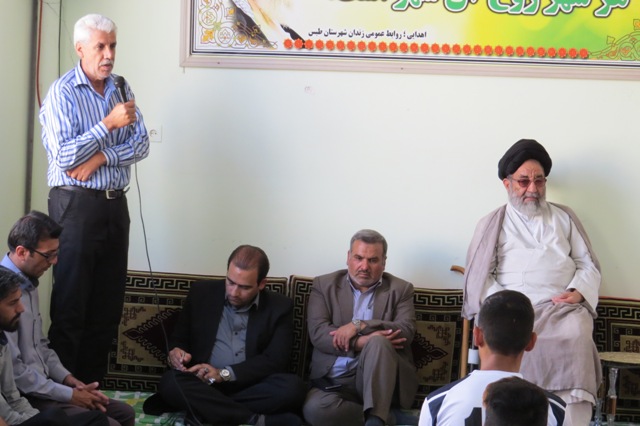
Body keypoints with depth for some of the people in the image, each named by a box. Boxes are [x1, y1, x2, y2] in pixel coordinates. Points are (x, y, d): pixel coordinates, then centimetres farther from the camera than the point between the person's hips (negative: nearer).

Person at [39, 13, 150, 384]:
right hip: (76, 204, -6)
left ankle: (95, 383, 18)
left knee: (109, 299, 9)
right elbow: (63, 157, -16)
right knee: (71, 301, -2)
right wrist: (109, 124, -19)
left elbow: (141, 144, 2)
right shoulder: (62, 93, -8)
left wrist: (102, 157, -13)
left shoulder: (121, 89, 9)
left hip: (115, 203, 6)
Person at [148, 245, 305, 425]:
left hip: (252, 387, 0)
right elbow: (179, 338, 15)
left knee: (292, 387, -32)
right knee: (170, 382, -32)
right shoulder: (201, 293, 7)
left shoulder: (280, 307, 3)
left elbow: (276, 360, -6)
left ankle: (202, 407, -28)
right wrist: (176, 352, -11)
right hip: (204, 384, 1)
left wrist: (224, 374, -16)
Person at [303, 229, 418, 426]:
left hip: (379, 379, -1)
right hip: (334, 380, 1)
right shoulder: (324, 285, 10)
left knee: (377, 342, -33)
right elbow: (318, 333, -4)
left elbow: (406, 332, -7)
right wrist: (362, 342, -18)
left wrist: (358, 325, -18)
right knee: (315, 409, -32)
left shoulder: (400, 289, 10)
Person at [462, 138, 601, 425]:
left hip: (563, 308, 1)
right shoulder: (492, 224, 16)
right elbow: (480, 276, 8)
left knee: (575, 337, -35)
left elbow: (588, 264, 19)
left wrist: (578, 292, -3)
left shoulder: (564, 217, 22)